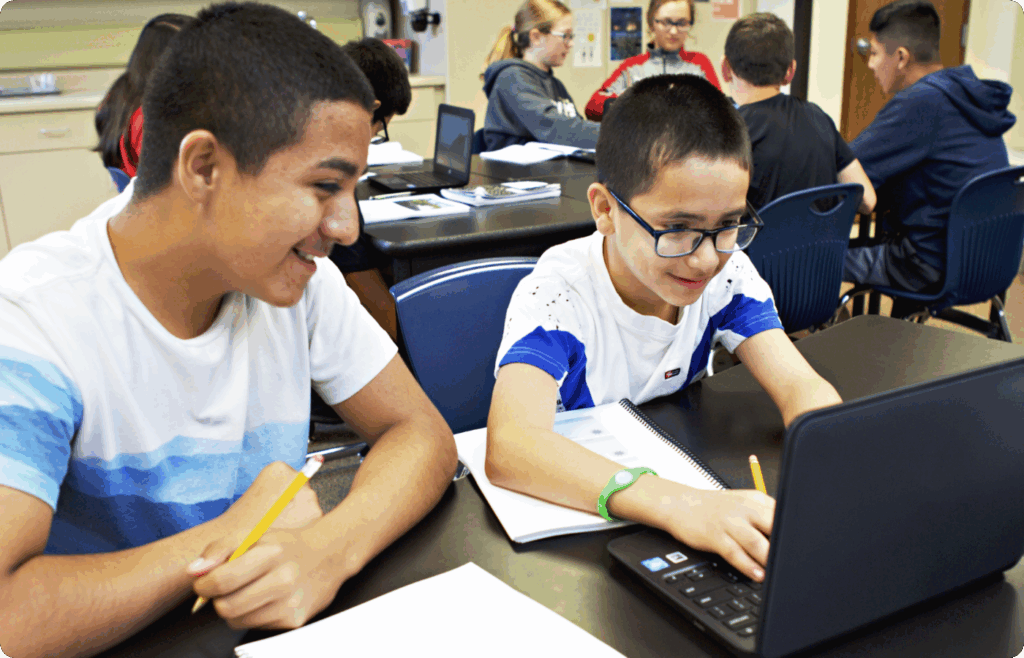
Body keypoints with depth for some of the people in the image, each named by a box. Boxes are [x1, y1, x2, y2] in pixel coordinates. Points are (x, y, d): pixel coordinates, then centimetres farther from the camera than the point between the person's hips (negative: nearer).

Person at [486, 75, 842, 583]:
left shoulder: (727, 273, -9)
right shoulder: (557, 294, -26)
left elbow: (800, 387, -16)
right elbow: (509, 447, -41)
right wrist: (680, 506, -53)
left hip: (682, 479, 5)